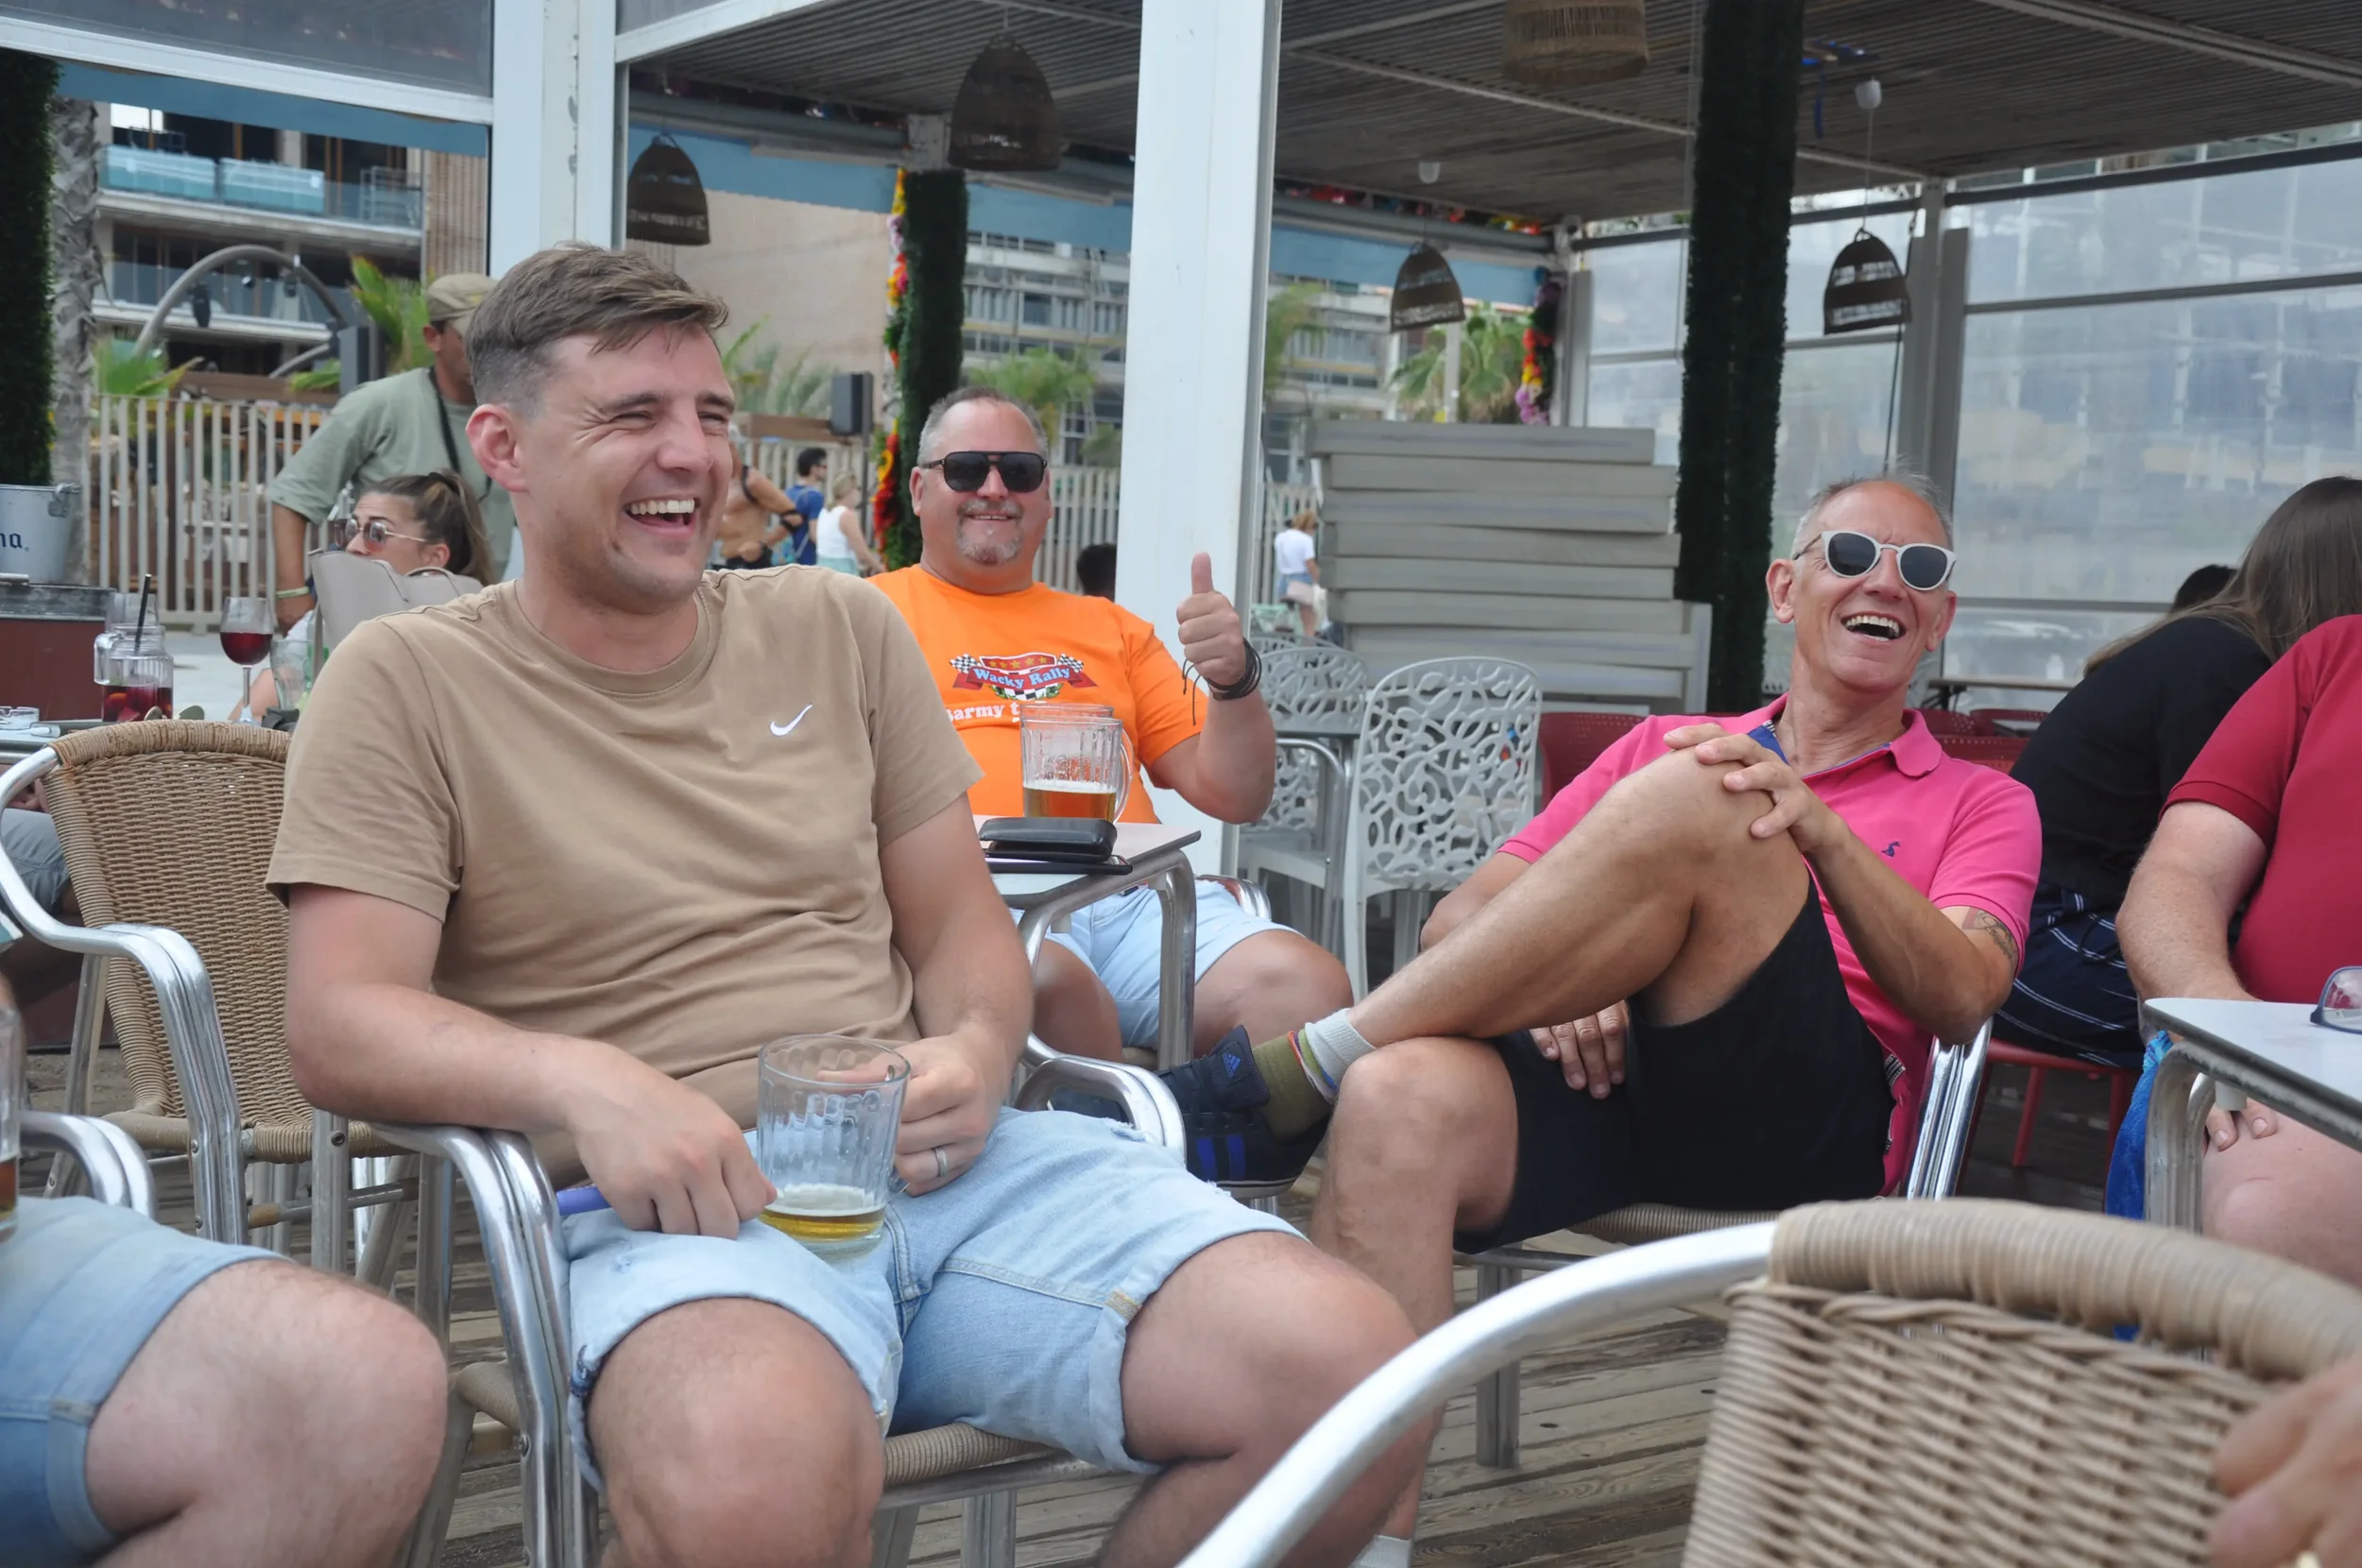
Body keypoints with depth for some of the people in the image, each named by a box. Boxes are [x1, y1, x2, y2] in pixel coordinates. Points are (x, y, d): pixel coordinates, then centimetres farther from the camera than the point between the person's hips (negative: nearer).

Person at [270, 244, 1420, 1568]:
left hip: (943, 1161, 5)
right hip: (674, 1205, -4)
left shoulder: (842, 629, 18)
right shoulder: (406, 686, 5)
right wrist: (581, 1079, -24)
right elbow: (341, 1023, -4)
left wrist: (977, 1052, -5)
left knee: (1346, 1370, -18)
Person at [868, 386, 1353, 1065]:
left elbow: (1234, 797, 23)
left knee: (1307, 983, -26)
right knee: (1051, 986, -38)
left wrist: (1234, 679, 3)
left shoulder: (1112, 628, 28)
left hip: (1133, 897, 3)